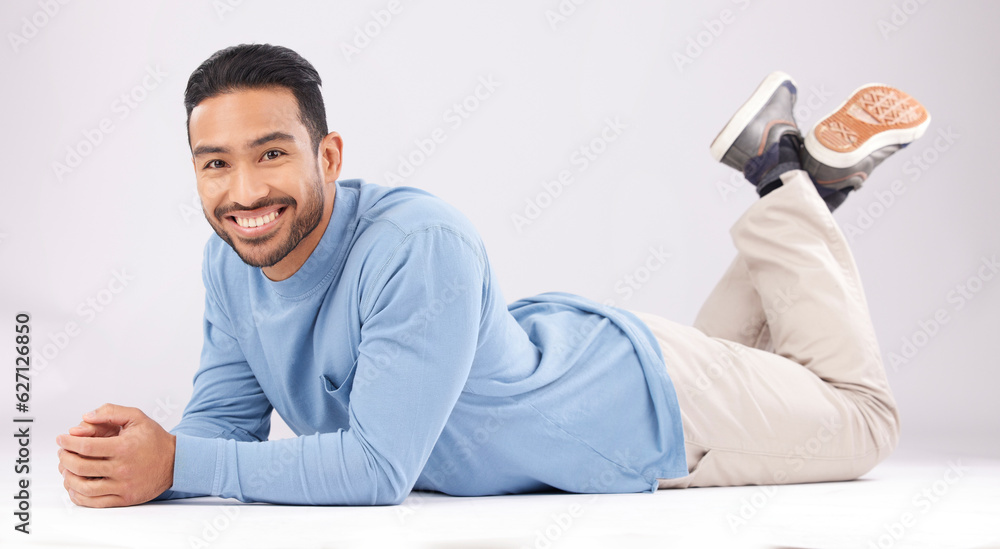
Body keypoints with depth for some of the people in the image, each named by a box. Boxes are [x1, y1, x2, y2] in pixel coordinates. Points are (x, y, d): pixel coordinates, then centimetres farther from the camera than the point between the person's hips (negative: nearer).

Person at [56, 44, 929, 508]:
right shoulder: (230, 264, -17)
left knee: (863, 422, 18)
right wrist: (130, 458, -30)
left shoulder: (416, 244, -40)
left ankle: (794, 187, 24)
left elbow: (380, 468, -38)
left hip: (638, 405, -6)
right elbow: (225, 419, -9)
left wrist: (178, 464, -41)